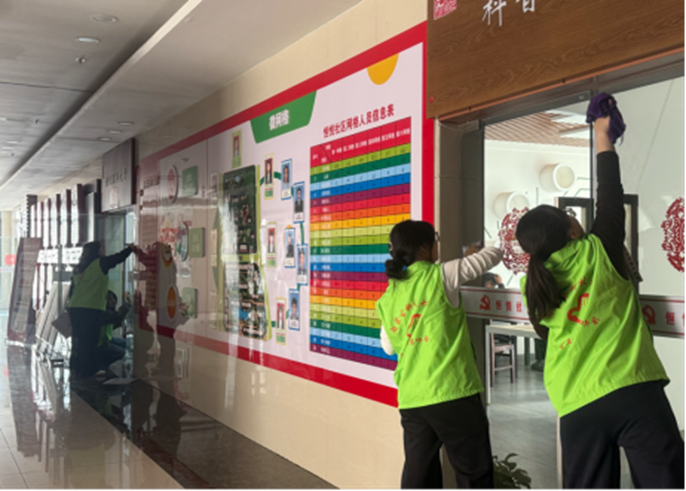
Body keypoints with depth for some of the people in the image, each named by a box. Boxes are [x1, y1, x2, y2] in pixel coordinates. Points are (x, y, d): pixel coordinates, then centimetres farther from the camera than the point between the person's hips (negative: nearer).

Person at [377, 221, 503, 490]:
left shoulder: (389, 296, 9)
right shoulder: (441, 276, -6)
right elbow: (494, 255, 3)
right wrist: (474, 253, 23)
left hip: (411, 399, 6)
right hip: (453, 394, -5)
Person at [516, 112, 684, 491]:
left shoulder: (534, 286, 10)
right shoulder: (596, 253, -2)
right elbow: (610, 201, 9)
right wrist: (603, 137, 19)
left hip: (577, 408, 5)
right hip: (632, 391, -4)